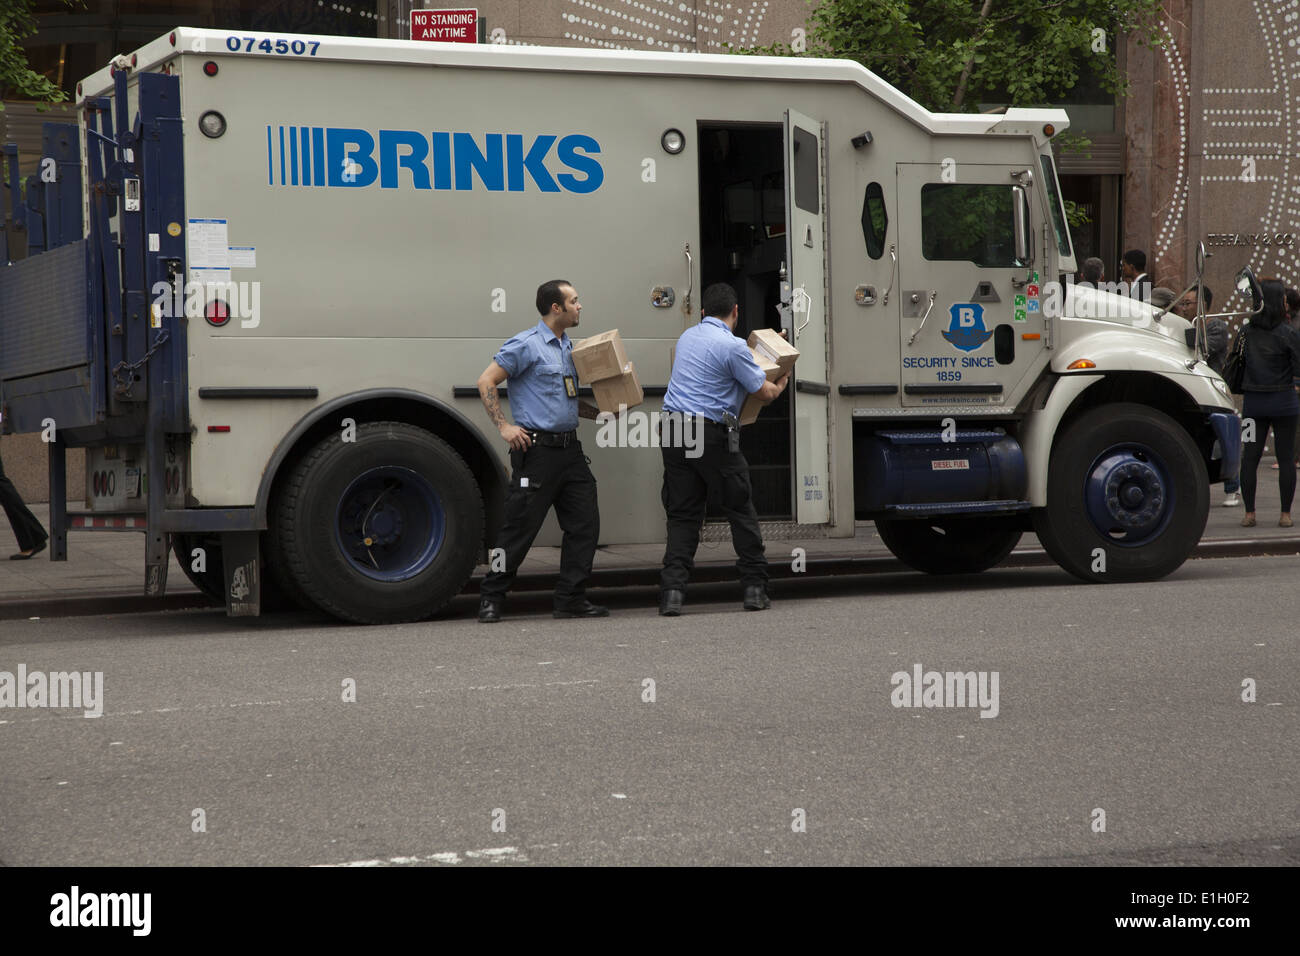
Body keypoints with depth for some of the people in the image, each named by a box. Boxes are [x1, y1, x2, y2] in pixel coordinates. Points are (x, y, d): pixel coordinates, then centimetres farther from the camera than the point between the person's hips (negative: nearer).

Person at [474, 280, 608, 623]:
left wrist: (602, 413, 14)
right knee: (520, 526, -4)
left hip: (570, 448, 8)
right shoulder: (526, 345, -8)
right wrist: (504, 426, -15)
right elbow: (486, 382, -9)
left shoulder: (568, 347, 18)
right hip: (537, 449, -8)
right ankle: (491, 598, 6)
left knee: (584, 523, 4)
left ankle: (571, 598, 11)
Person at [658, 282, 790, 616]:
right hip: (710, 435, -6)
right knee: (741, 510, 8)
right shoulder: (732, 346, -9)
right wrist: (781, 383, 22)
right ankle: (755, 588, 10)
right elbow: (765, 393, -1)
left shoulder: (687, 337, 14)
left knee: (682, 515, 7)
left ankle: (672, 590, -6)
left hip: (673, 429, 6)